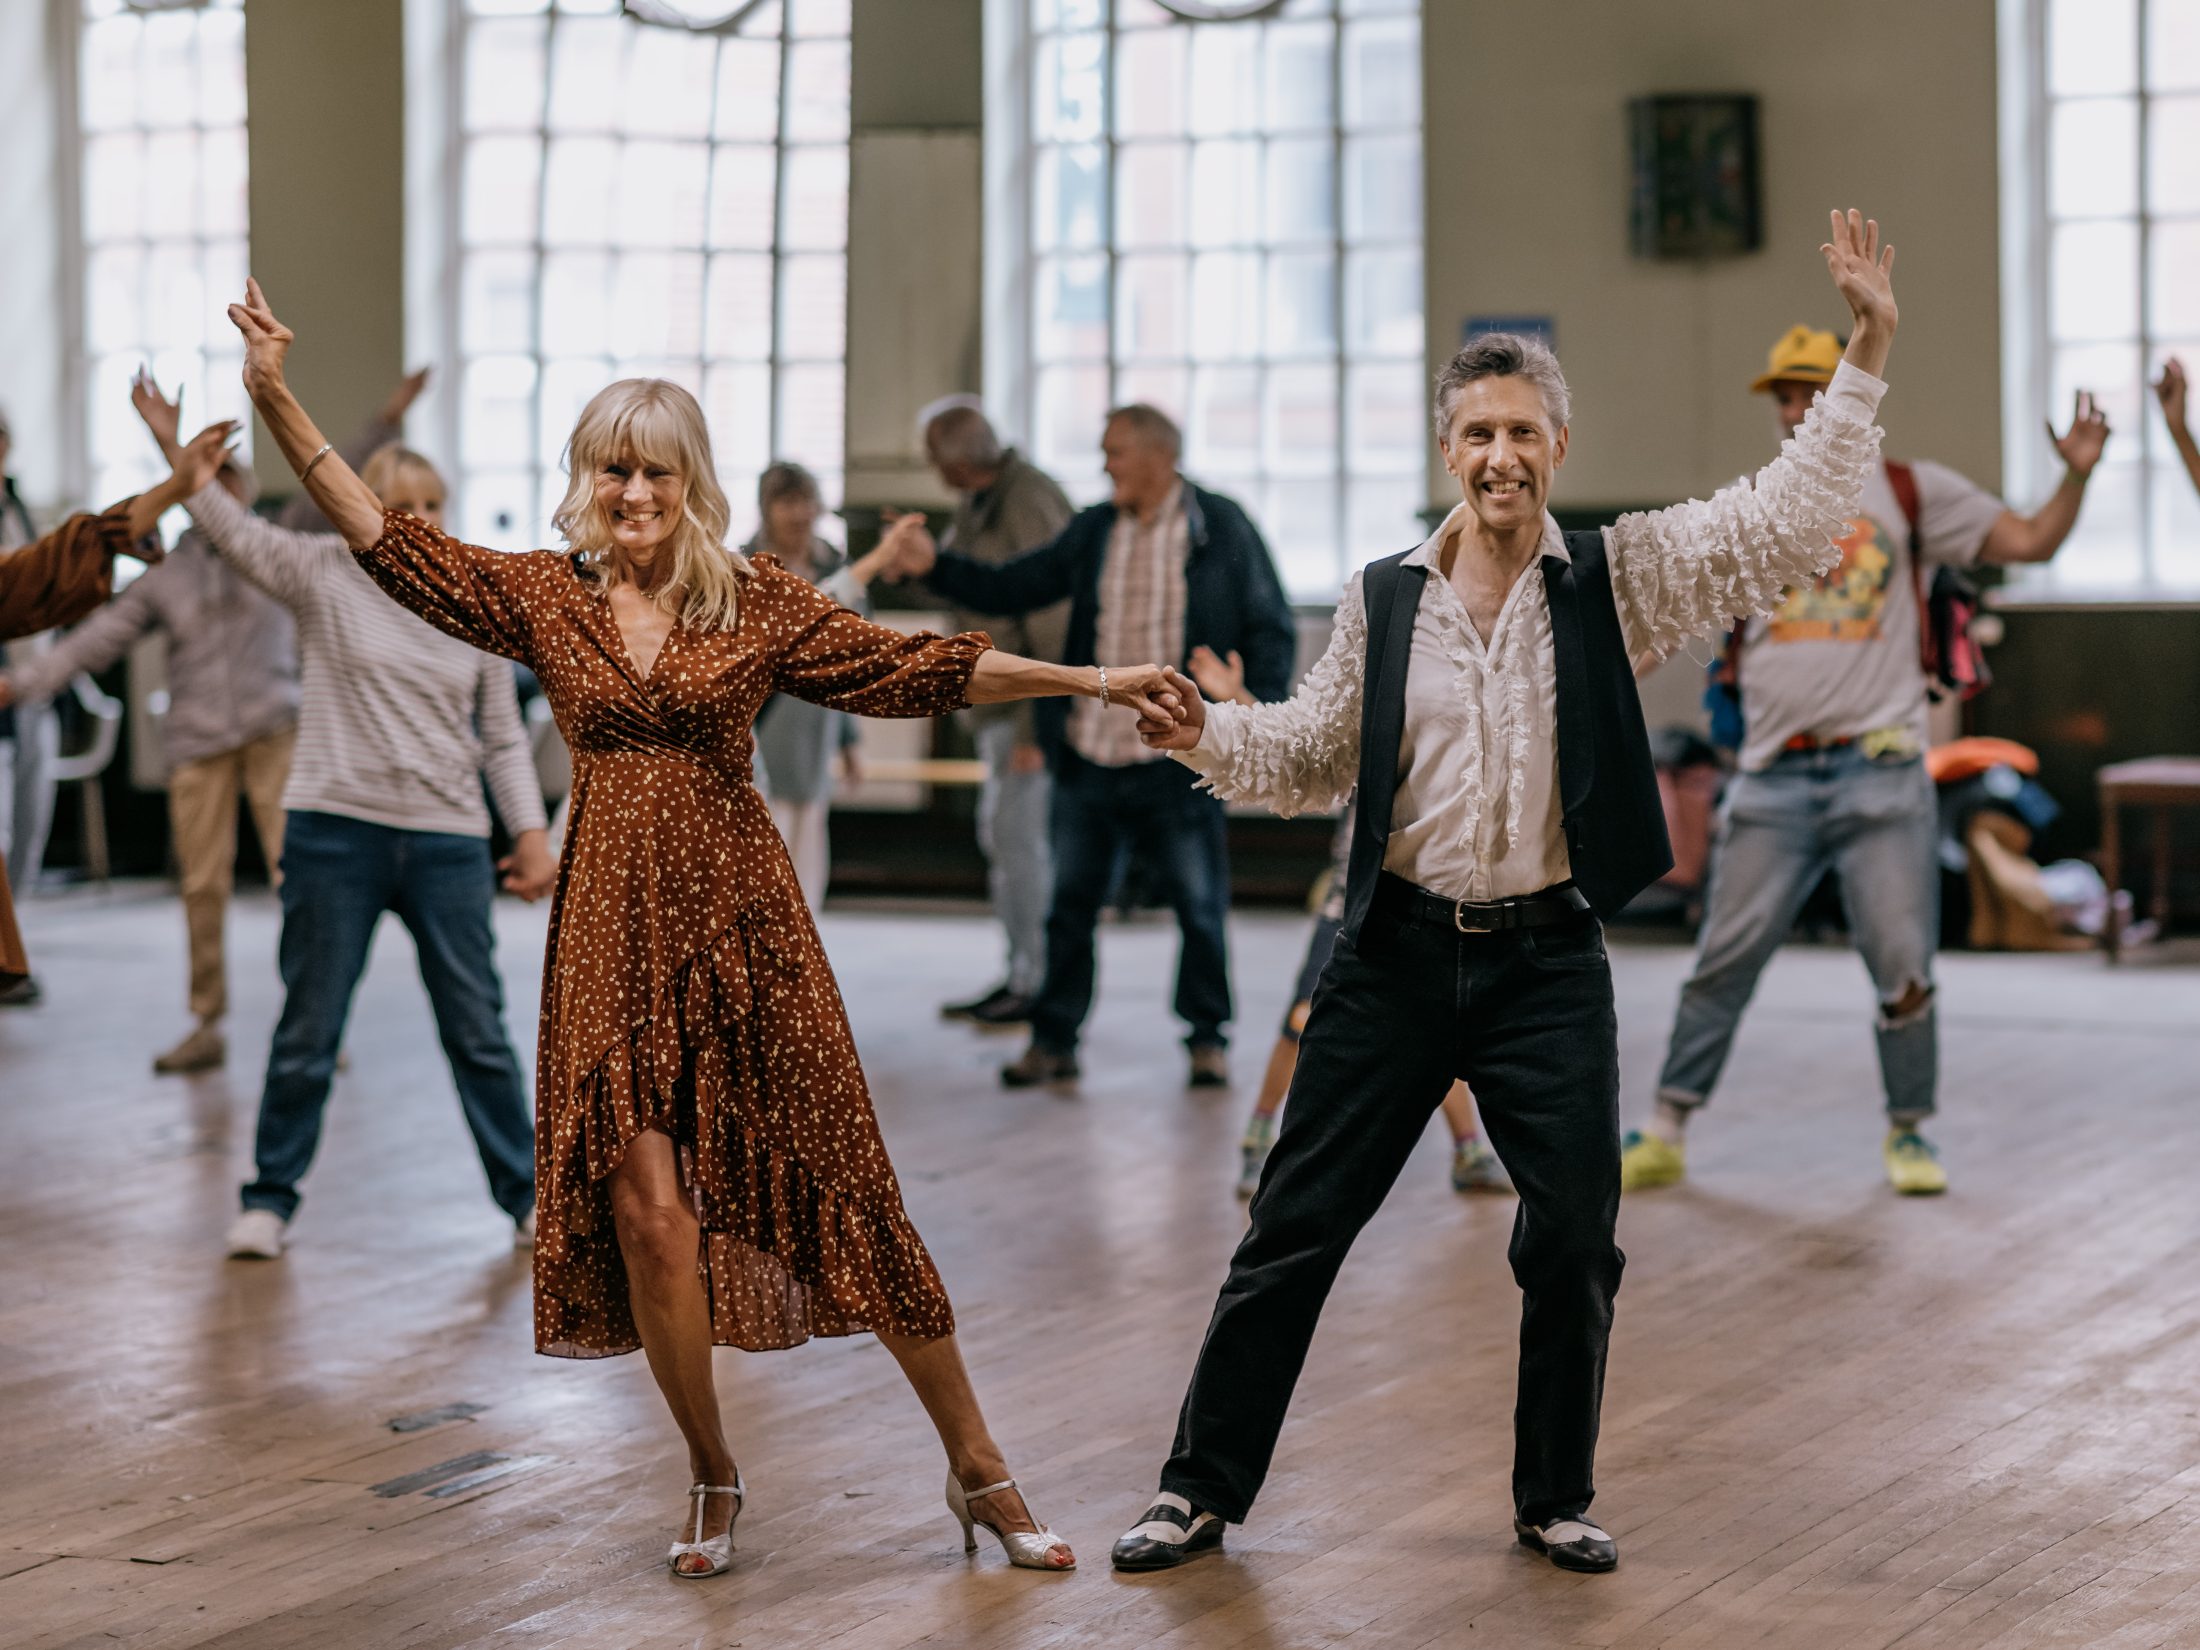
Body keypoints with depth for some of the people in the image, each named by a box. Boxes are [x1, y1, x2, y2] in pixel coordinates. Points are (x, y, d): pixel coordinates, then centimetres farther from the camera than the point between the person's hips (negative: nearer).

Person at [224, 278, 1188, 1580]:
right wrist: (276, 401, -3)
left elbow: (917, 669, 0)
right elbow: (389, 540, 3)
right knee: (647, 1211, -5)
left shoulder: (758, 601, 1)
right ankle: (715, 1483, 15)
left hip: (742, 924, -1)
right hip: (614, 933, 1)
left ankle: (978, 1467, 12)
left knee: (844, 1196, 1)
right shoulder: (544, 598, 5)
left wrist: (1086, 681, -4)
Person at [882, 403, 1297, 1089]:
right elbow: (1009, 588, 10)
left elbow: (1271, 628, -1)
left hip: (1178, 762, -4)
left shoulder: (1223, 528, -3)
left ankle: (1208, 1039, 19)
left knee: (1200, 907, 4)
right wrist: (933, 566, -3)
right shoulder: (1092, 531, 9)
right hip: (1089, 759, 4)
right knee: (1070, 906, 9)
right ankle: (1053, 1040, 19)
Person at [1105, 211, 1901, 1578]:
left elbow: (1787, 526, -10)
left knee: (1576, 1243, 4)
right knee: (1295, 1228, 4)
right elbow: (1316, 756, 11)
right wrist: (1209, 736, -8)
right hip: (1398, 953, 1)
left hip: (1550, 963, -1)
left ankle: (1557, 1500, 24)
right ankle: (1205, 1491, 15)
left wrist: (1867, 359, -16)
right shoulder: (1385, 598, 4)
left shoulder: (1620, 579, -2)